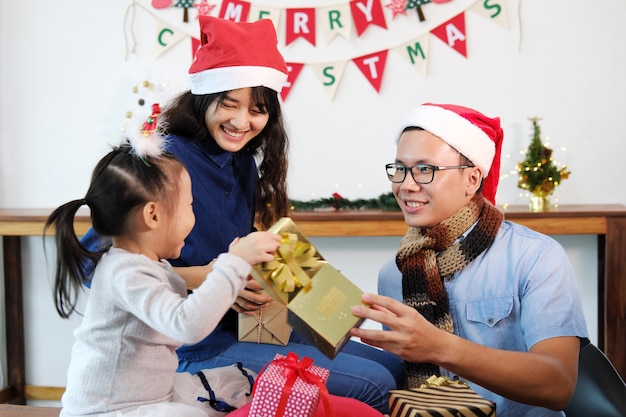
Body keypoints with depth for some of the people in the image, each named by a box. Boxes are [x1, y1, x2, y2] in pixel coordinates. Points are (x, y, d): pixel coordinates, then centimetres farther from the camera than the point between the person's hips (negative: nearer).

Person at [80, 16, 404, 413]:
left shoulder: (244, 163, 7)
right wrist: (200, 278, -25)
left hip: (248, 326, 8)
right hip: (200, 348, -8)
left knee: (394, 365, 9)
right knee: (374, 385, -17)